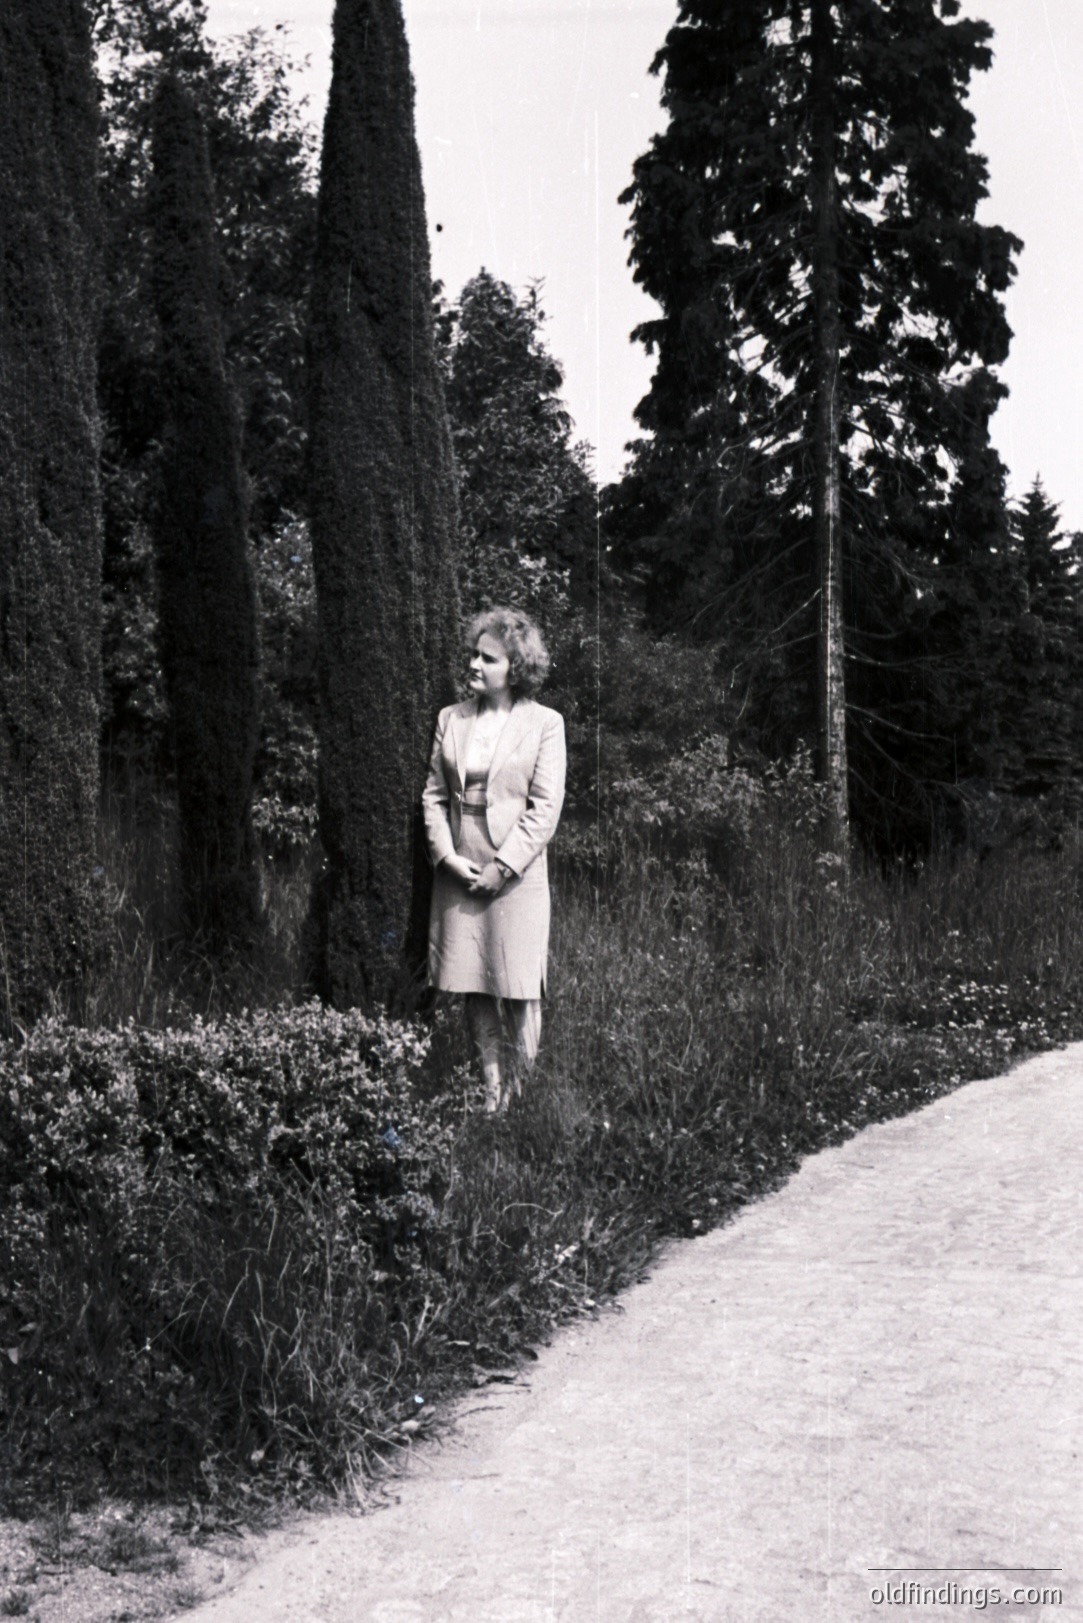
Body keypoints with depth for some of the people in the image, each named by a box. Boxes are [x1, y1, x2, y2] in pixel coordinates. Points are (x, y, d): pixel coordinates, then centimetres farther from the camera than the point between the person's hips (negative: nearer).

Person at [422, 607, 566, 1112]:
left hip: (516, 873, -4)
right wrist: (448, 857, -5)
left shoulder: (544, 723, -2)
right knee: (474, 992, 7)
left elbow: (545, 808, -7)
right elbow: (433, 794, 9)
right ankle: (491, 1092, 17)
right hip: (458, 872, 4)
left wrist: (502, 867, -12)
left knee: (519, 993, 0)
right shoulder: (451, 719, 9)